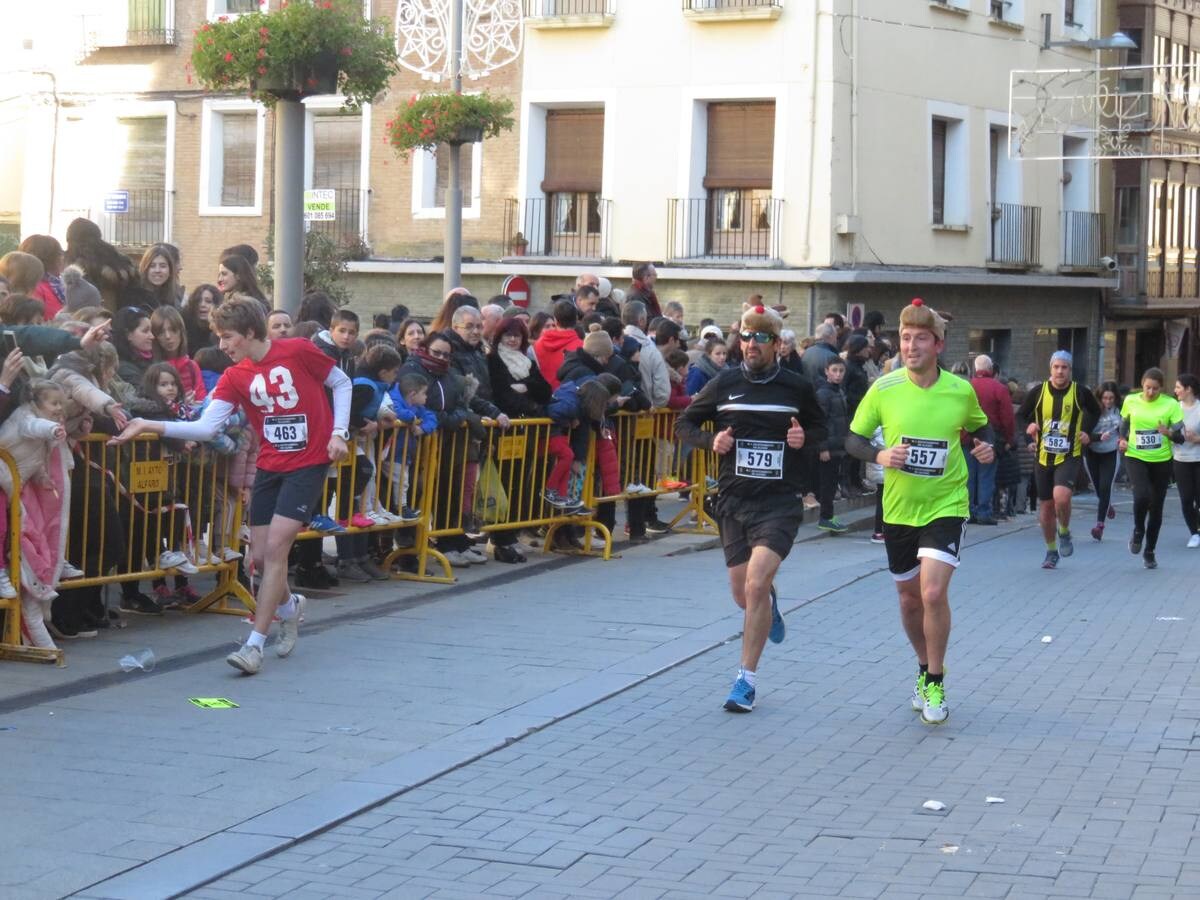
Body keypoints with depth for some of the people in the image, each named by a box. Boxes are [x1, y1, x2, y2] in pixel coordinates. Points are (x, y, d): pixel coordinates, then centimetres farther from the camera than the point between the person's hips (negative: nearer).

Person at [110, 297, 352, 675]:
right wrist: (150, 427, -17)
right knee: (261, 556, 4)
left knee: (275, 547, -15)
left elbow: (341, 383, 3)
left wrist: (338, 432, -8)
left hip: (308, 463, -5)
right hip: (270, 466, 5)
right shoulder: (235, 377, 1)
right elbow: (205, 427, -9)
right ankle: (290, 606, 38)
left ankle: (254, 645, -13)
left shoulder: (298, 351, -11)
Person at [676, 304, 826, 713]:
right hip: (734, 499, 3)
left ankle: (747, 679, -7)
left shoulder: (796, 387, 0)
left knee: (757, 585, -19)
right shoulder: (724, 384, 1)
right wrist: (710, 441, -10)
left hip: (780, 500, -3)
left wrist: (805, 438, -7)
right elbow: (685, 423, 10)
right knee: (743, 595, 9)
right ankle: (769, 603, 49)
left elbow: (821, 427, 16)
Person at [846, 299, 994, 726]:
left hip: (946, 505, -2)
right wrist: (880, 456, -19)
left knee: (934, 592, -17)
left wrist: (986, 446, -7)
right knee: (909, 598, 15)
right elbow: (853, 439, 0)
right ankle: (925, 669, 39)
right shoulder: (884, 389, -7)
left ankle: (935, 683, 0)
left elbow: (980, 427, 14)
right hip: (898, 508, 2)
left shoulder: (961, 391, -6)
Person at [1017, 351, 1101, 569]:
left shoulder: (1081, 393, -3)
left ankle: (1064, 532, 3)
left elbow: (1095, 411, 18)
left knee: (1061, 496, -26)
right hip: (1043, 457, 3)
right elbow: (1020, 416, 12)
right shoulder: (1038, 392, -1)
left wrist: (1087, 431, 4)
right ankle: (1051, 551, 27)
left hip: (1069, 456, -3)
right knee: (1046, 506, 9)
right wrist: (1028, 427, -7)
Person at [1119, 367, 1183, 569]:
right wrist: (1122, 440, -3)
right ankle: (1138, 531, 5)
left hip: (1161, 461, 1)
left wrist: (1168, 432, -26)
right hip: (1135, 457, -1)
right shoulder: (1131, 401, -2)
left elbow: (1181, 437, -5)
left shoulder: (1171, 404, -7)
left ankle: (1150, 551, 26)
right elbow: (1124, 424, 16)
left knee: (1156, 507, 8)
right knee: (1142, 496, -26)